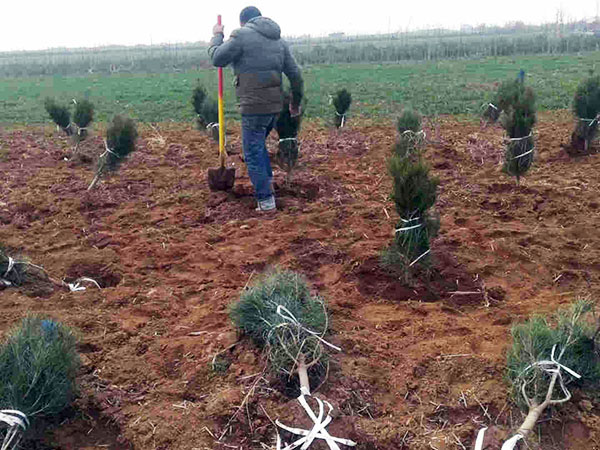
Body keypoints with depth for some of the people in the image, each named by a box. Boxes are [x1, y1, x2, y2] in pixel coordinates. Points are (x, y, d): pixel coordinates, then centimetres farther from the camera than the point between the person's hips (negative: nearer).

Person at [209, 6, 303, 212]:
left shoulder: (242, 35, -7)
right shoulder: (279, 41, 12)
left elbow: (217, 58, -2)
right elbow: (295, 75, 12)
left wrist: (217, 36, 16)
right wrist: (296, 102, 24)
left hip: (254, 106, -7)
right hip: (275, 105, 7)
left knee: (253, 153, 1)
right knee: (258, 144, 27)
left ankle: (266, 200, 3)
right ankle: (267, 182, 26)